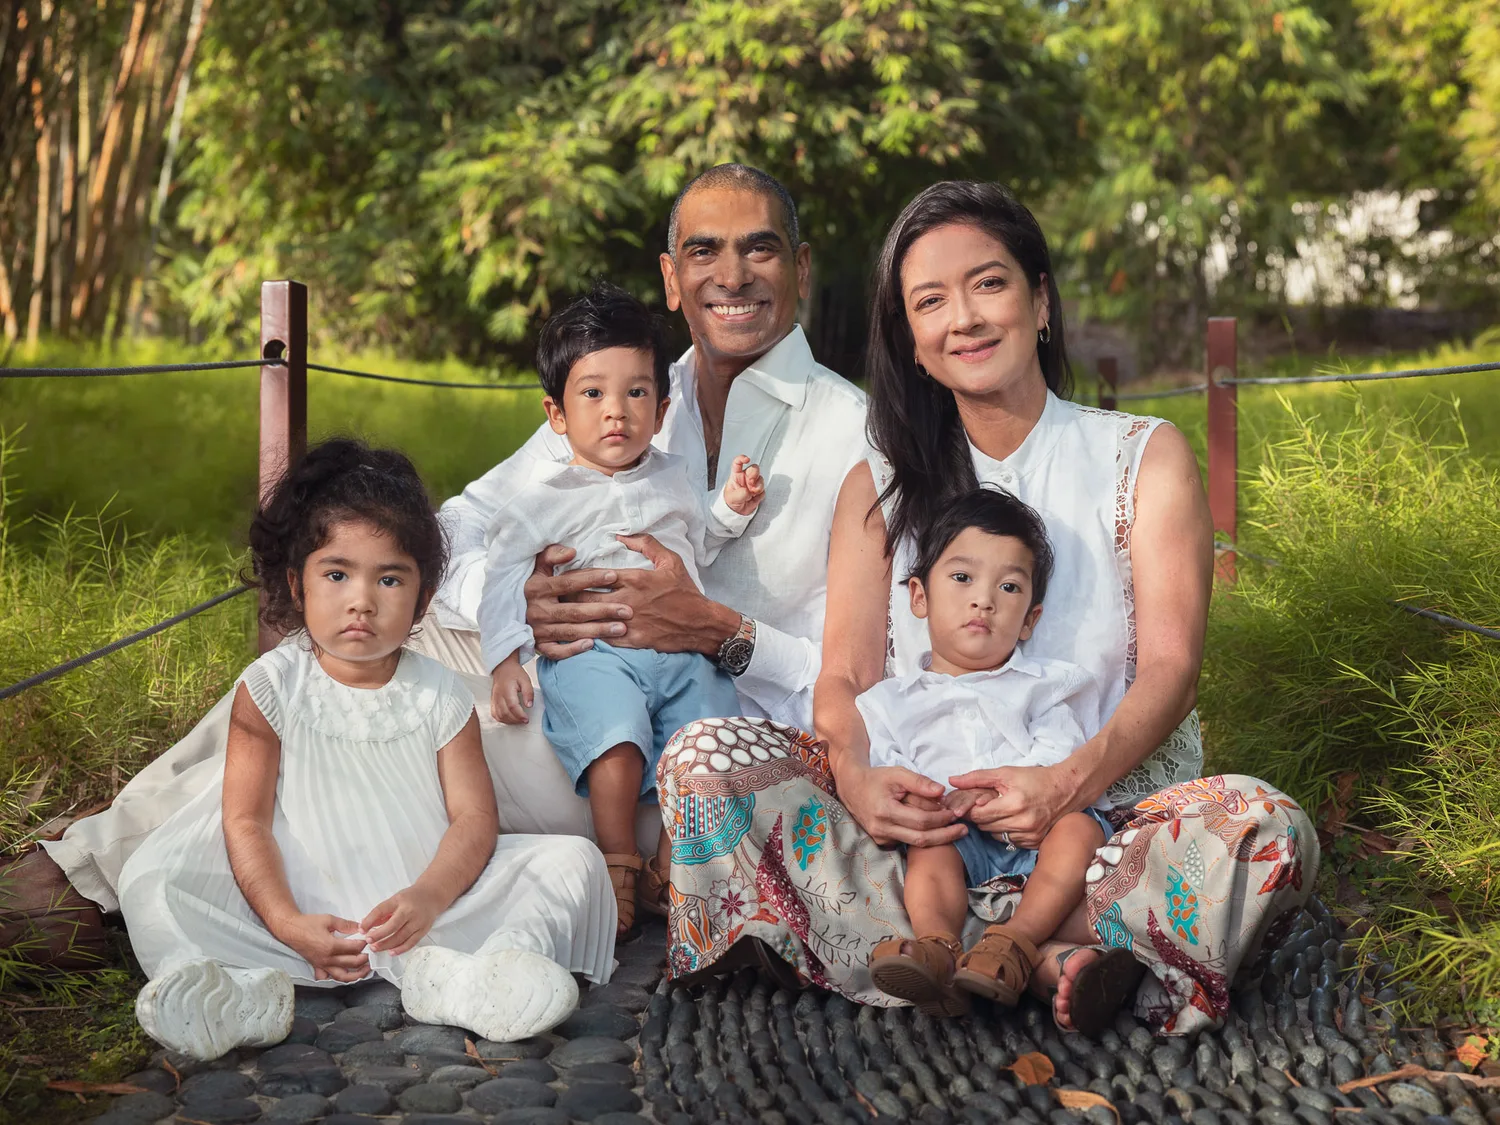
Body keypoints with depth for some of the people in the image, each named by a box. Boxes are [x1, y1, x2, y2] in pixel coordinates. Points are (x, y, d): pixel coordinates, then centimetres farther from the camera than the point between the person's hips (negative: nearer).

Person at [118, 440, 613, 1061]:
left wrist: (428, 897, -24)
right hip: (307, 911, -1)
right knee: (149, 880, -21)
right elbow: (246, 820, -6)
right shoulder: (270, 687, -2)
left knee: (574, 859, -16)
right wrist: (286, 924, -21)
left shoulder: (440, 695, 2)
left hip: (427, 900, 2)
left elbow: (474, 816, -3)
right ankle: (252, 990, -39)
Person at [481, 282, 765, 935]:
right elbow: (506, 574, 5)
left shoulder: (670, 478, 21)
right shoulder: (545, 494, 8)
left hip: (681, 646, 4)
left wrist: (731, 508, 17)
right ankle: (618, 869, -16)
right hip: (590, 649, -4)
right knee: (617, 740, -31)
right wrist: (504, 659, -6)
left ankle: (669, 872, -5)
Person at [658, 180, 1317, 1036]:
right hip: (924, 821, 3)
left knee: (1266, 829, -32)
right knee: (702, 759, -23)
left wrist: (1073, 781, -25)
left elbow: (1170, 667, -4)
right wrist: (859, 778, -22)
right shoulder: (879, 487, 13)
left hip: (1108, 814, -2)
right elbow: (845, 676, 3)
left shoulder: (1145, 457, 7)